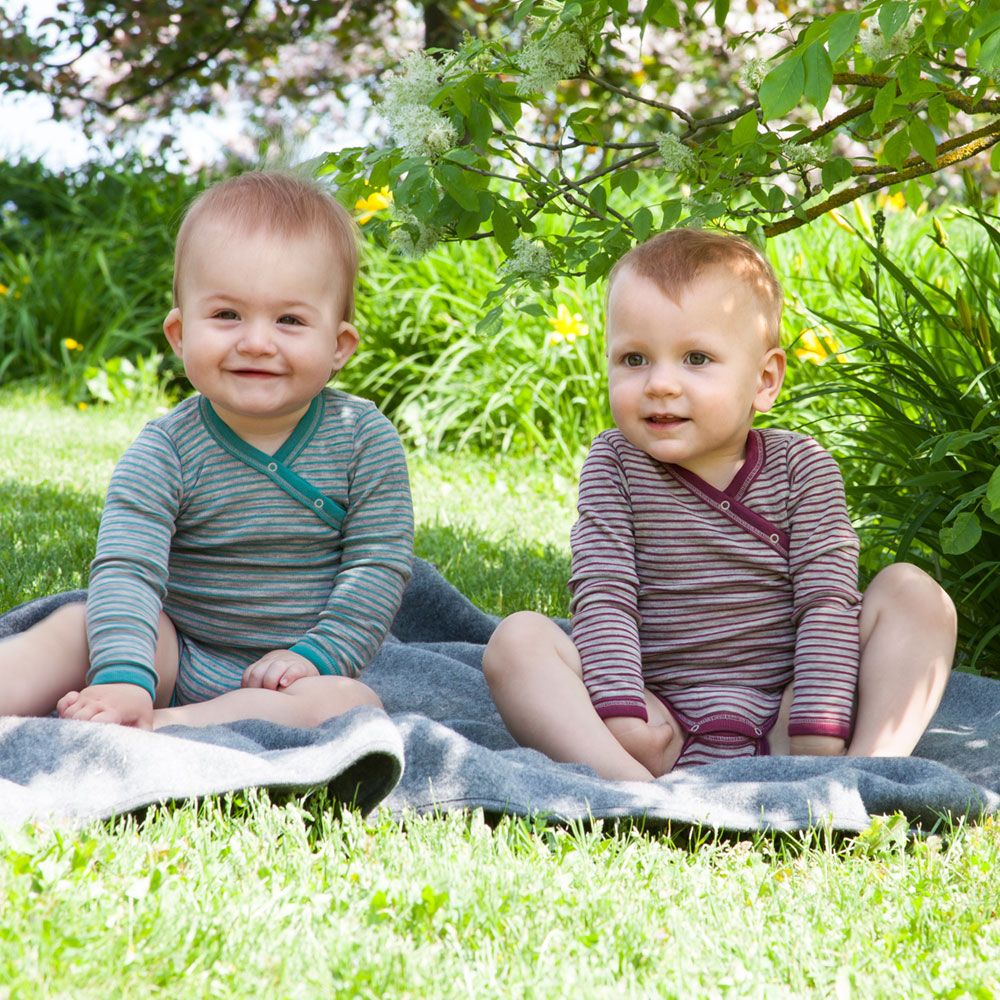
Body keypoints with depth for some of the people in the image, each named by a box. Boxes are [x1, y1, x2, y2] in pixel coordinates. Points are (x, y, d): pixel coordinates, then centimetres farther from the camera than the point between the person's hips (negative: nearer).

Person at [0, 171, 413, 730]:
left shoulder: (366, 439, -7)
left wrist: (317, 655, -20)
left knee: (351, 704, -31)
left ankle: (163, 726, -40)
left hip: (288, 669, -1)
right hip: (177, 661, 1)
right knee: (79, 627, -22)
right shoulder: (165, 452, -9)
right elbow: (126, 568, -20)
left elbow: (380, 564, -8)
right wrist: (123, 676, -36)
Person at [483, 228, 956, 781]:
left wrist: (819, 740, -18)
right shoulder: (613, 466, 2)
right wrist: (622, 718, -23)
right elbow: (603, 600, -8)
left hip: (782, 721, 1)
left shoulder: (800, 465, 2)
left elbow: (827, 603, -7)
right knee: (517, 638, -21)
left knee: (913, 591, -13)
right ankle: (634, 786, -43)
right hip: (663, 728, 0)